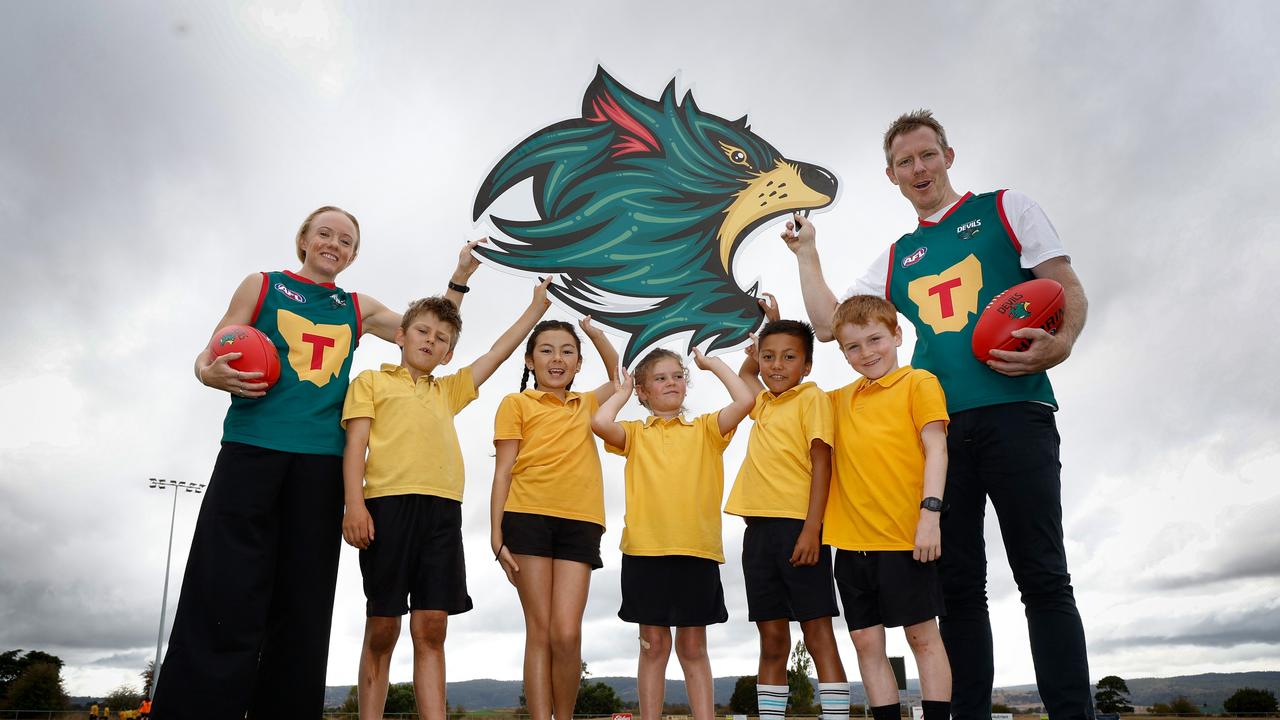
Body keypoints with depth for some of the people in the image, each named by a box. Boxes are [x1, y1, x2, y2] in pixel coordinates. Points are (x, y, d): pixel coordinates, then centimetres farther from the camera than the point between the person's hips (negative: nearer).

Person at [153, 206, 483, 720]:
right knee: (224, 596, -7)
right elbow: (208, 358, 10)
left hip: (321, 460, 3)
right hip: (252, 447, -2)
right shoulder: (263, 286, 12)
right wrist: (214, 375, -13)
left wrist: (460, 279, 14)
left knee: (302, 604, 3)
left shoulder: (357, 309, 19)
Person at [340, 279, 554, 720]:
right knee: (381, 628, 1)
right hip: (388, 504, -3)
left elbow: (498, 353, 31)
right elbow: (355, 445, 5)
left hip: (442, 510, 3)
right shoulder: (371, 381, 17)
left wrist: (536, 308, 32)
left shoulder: (447, 392, 27)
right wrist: (354, 503, -8)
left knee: (431, 629, -1)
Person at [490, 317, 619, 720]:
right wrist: (497, 535, -4)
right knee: (539, 632, -2)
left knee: (567, 634, -8)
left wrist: (594, 332, 27)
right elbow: (503, 471, 4)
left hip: (580, 523, 2)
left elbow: (619, 377, 39)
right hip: (529, 517, -2)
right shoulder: (516, 403, 10)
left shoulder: (586, 405, 21)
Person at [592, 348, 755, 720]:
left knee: (693, 647, 9)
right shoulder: (635, 433, 10)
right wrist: (623, 391, 8)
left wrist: (712, 363, 9)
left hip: (697, 550, 0)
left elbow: (745, 400, -3)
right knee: (654, 644, 7)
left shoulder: (705, 429, 12)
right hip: (646, 549, 0)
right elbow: (600, 423, -11)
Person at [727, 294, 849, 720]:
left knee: (818, 635, -3)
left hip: (797, 527, -6)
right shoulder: (764, 404, 19)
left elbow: (821, 463, -8)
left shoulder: (811, 398, 0)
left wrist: (812, 529, -16)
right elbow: (744, 373, 41)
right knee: (772, 640, 9)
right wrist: (768, 326, 32)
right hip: (759, 528, 6)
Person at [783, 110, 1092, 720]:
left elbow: (1071, 291, 5)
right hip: (938, 426, 4)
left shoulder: (1005, 209, 12)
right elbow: (829, 325, 18)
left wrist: (1059, 345, -15)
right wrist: (807, 254, 17)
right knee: (958, 587, 5)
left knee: (1043, 578, -5)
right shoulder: (896, 258, 21)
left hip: (1014, 412, -3)